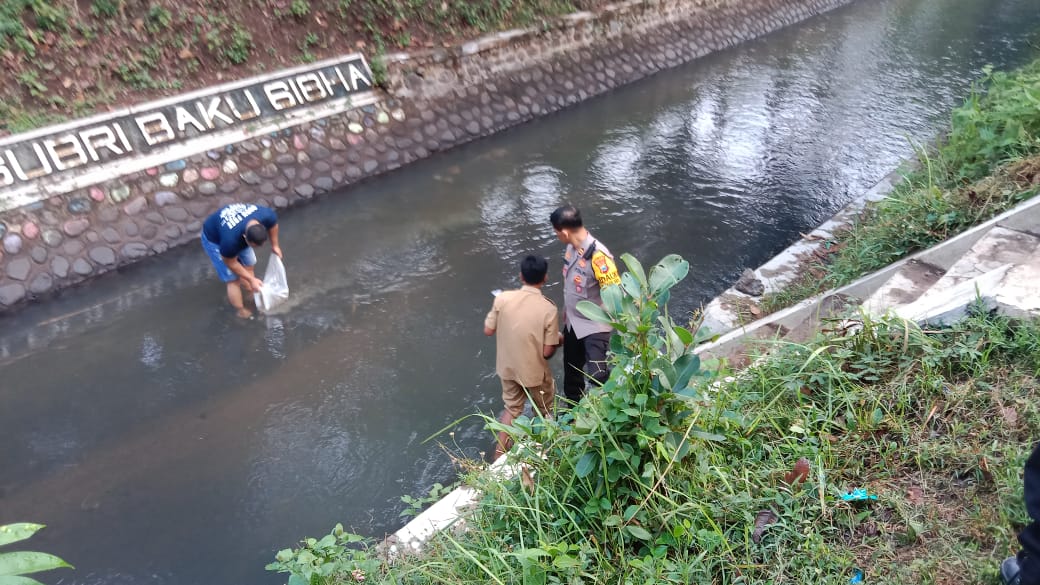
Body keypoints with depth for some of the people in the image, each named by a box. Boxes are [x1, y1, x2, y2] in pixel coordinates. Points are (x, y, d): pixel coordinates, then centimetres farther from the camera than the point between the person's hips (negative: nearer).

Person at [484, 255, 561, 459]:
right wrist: (558, 341, 5)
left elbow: (488, 330, -4)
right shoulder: (548, 309, -22)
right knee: (546, 413, 23)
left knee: (512, 408, 26)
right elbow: (547, 352, -17)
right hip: (534, 372, -3)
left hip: (508, 367, 4)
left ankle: (499, 456, 32)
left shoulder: (503, 298, -15)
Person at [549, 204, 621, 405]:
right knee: (571, 370, 23)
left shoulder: (598, 255, -30)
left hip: (594, 326, -8)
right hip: (572, 322, 8)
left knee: (597, 375, -20)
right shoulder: (571, 247, -5)